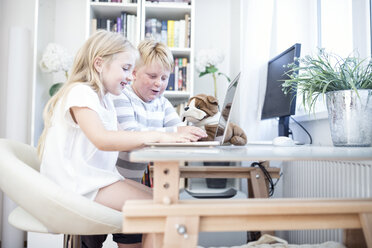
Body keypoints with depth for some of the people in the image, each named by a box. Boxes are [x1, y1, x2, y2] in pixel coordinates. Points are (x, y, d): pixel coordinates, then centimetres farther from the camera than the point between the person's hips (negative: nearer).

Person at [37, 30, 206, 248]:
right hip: (78, 184, -10)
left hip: (98, 179, 10)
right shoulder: (80, 92, -13)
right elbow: (102, 140, -30)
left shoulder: (104, 99, 18)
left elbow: (120, 142, 8)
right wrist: (158, 136, -33)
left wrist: (171, 136, -3)